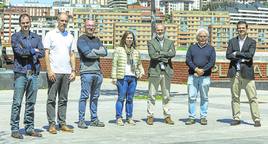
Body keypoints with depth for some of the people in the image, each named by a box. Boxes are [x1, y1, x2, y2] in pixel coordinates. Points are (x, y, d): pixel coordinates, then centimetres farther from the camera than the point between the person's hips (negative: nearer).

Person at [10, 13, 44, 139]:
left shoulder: (36, 38, 15)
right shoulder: (15, 37, 3)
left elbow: (42, 53, 2)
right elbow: (19, 51, -13)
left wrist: (27, 53, -8)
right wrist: (33, 50, -2)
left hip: (34, 73, 4)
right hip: (20, 73, -4)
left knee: (31, 103, 9)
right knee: (17, 103, -4)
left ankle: (30, 128, 16)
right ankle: (15, 129, 1)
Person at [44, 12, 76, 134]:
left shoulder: (70, 36, 15)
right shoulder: (50, 35, 2)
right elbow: (46, 54, -3)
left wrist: (73, 70, 6)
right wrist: (49, 70, -12)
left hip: (67, 72, 4)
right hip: (54, 72, -4)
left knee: (63, 99, 7)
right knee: (51, 99, -2)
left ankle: (62, 123, 10)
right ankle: (51, 124, 1)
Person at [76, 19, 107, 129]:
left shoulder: (97, 40, 20)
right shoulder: (81, 39, 0)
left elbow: (105, 52, 5)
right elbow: (87, 53, -14)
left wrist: (93, 51, -7)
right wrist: (98, 53, -1)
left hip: (98, 71, 6)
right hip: (87, 71, -6)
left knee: (95, 97, 10)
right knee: (84, 96, -7)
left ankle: (94, 119, 16)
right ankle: (81, 120, -4)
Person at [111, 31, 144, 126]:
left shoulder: (136, 52, 14)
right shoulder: (119, 50, 1)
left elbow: (139, 64, 24)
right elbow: (114, 64, -1)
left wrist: (141, 71, 5)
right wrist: (114, 77, -7)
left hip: (133, 77, 4)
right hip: (122, 77, -4)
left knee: (130, 98, 9)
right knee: (121, 98, -5)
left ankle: (129, 117, 16)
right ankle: (118, 118, 2)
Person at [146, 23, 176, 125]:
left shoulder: (170, 42, 13)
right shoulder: (151, 42, 4)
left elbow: (173, 53, -6)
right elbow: (152, 55, -12)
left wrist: (160, 53, -12)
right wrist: (164, 57, -10)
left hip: (167, 72, 3)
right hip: (155, 71, -3)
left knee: (166, 96, 8)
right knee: (152, 95, -1)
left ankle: (167, 116, 14)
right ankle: (150, 116, 5)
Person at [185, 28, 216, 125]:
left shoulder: (210, 49, 10)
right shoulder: (192, 48, 13)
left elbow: (212, 62, 0)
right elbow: (188, 60, 2)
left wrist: (202, 70, -13)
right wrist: (196, 69, -13)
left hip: (205, 76, -1)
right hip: (192, 76, 1)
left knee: (204, 98, 3)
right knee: (191, 97, -3)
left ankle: (203, 117, 9)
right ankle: (191, 117, 2)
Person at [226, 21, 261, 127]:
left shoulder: (252, 42, 6)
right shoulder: (232, 41, 12)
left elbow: (250, 55, -11)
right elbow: (228, 55, -1)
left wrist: (236, 53, -7)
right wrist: (242, 57, -10)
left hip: (247, 73, -2)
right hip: (234, 73, 2)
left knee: (252, 97, -4)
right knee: (235, 97, 5)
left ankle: (256, 119, -1)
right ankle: (236, 118, 13)